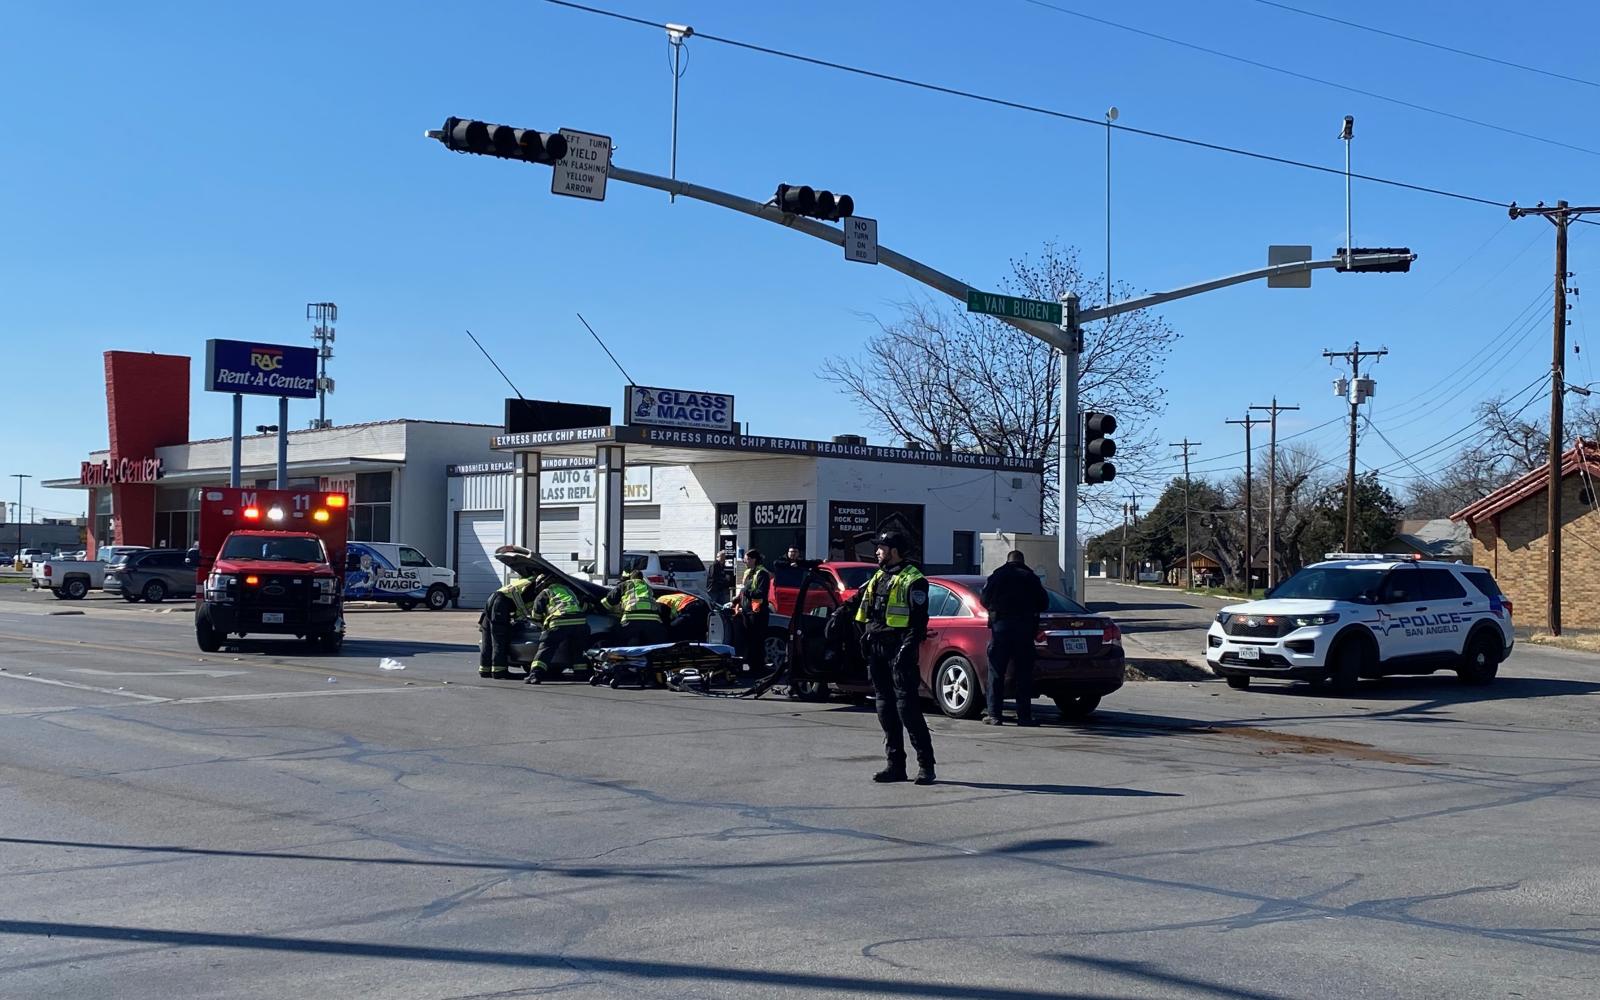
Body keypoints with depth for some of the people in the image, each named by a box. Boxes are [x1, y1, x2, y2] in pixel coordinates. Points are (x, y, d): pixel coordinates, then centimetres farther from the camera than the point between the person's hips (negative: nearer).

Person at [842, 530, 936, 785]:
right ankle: (895, 764, 14)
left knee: (907, 707, -11)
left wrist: (907, 649, -21)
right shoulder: (879, 577, 18)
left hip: (898, 650, -8)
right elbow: (858, 599, 31)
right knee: (885, 707, 9)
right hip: (876, 650, 9)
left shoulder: (913, 580, -8)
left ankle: (926, 764, -7)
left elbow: (918, 621, -14)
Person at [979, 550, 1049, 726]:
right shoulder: (1031, 577, 10)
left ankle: (994, 714, -3)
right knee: (1023, 672, 4)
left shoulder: (998, 575, 7)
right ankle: (1024, 716, 2)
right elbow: (1043, 603, 9)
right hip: (1025, 625, 1)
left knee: (996, 672, 1)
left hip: (1001, 624, -1)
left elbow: (984, 599, 5)